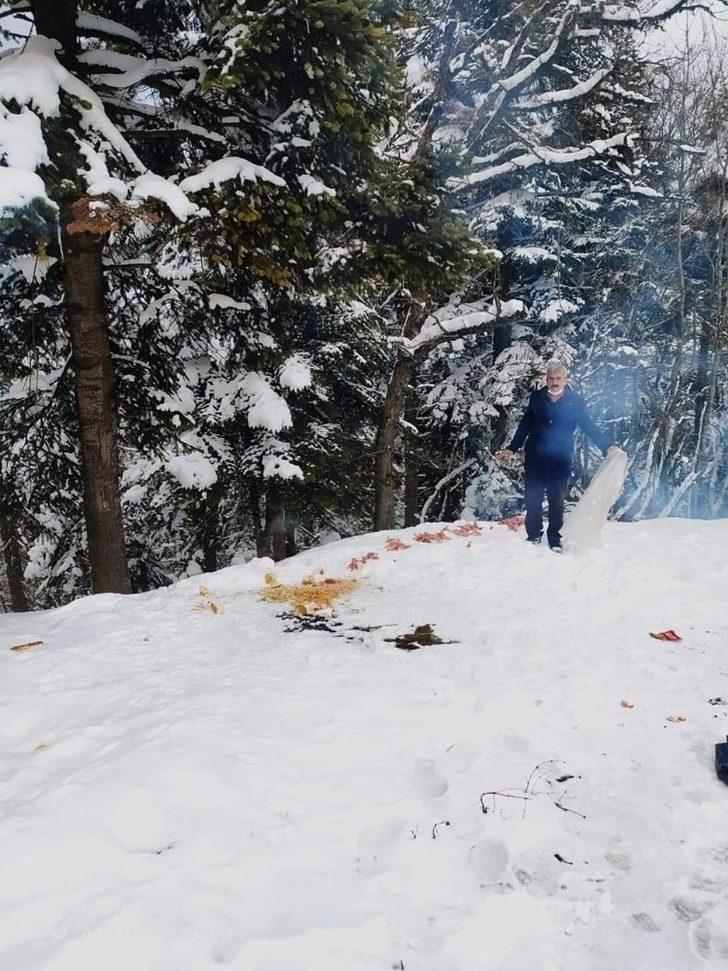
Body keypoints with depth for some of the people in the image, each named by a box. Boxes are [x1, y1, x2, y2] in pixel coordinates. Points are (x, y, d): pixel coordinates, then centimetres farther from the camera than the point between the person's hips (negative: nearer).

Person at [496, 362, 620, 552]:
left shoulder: (575, 402, -2)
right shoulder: (537, 398, 4)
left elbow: (590, 427, -1)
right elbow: (524, 426, 11)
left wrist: (608, 446, -11)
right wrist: (512, 448, 11)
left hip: (560, 460, -2)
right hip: (535, 458, 2)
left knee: (556, 501, 5)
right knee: (533, 499, 6)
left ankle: (555, 540, 17)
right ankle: (533, 536, 23)